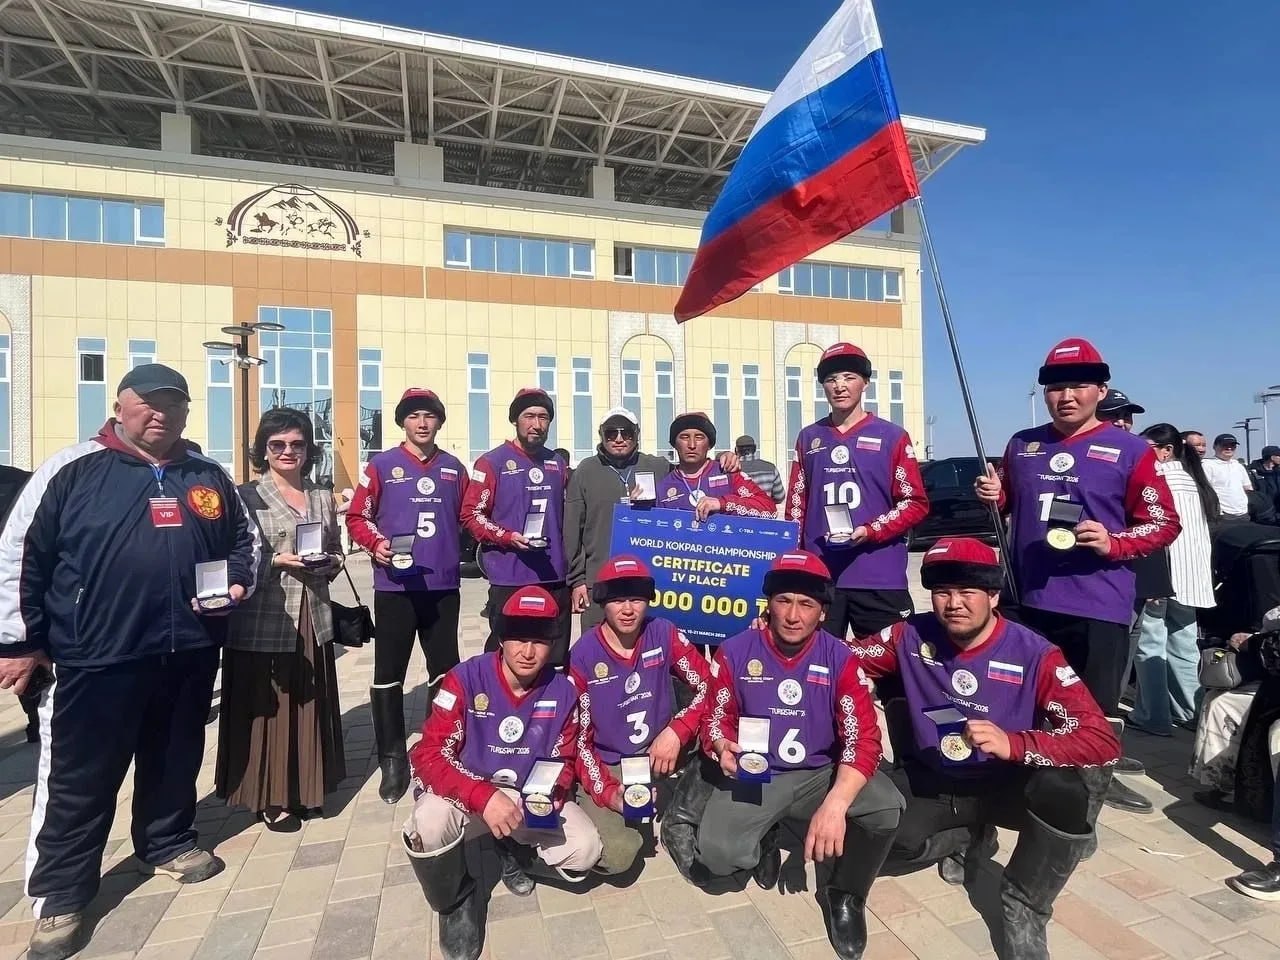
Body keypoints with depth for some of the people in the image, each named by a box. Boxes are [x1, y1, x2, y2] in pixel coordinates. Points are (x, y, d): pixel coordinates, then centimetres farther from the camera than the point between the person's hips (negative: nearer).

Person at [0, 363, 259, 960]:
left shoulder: (210, 478, 7)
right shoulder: (72, 470, -5)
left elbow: (244, 540, 17)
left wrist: (238, 583, -1)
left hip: (189, 654, 4)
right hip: (95, 659, -4)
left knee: (175, 762, 20)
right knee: (79, 780, 8)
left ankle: (169, 843, 41)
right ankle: (61, 895, 26)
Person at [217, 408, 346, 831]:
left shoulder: (322, 497, 11)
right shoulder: (246, 496, -3)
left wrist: (330, 563, -5)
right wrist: (278, 561, -19)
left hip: (312, 619, 5)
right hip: (262, 621, -4)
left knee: (309, 705, 12)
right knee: (266, 707, 3)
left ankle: (304, 789, 28)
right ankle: (269, 797, 19)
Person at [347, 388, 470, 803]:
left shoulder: (455, 469, 10)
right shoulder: (382, 465, 1)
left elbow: (468, 517, 16)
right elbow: (356, 517, 2)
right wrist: (376, 543, -15)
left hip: (444, 586, 3)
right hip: (395, 586, -3)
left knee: (446, 672, 11)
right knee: (389, 675, 4)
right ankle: (393, 762, 18)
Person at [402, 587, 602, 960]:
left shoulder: (563, 691, -11)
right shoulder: (465, 679, -21)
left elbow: (564, 761, 2)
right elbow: (428, 755, -23)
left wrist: (551, 797, -20)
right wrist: (484, 797, -35)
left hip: (532, 798, 3)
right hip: (466, 794, -2)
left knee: (586, 849, -17)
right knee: (428, 824, -34)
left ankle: (514, 848, 16)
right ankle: (458, 900, 1)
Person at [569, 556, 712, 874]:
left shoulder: (663, 633, -9)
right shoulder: (583, 655, -14)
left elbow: (710, 686, -9)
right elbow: (579, 737, -9)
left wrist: (676, 731, -23)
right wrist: (606, 791, -22)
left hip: (661, 753, 3)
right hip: (609, 767, -2)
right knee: (616, 855, -25)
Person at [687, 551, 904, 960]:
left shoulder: (840, 658, -10)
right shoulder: (735, 652, -9)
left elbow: (863, 738, -16)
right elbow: (716, 719, 1)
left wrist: (835, 804, -31)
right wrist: (724, 748, -24)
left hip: (821, 774, 1)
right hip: (753, 776, 0)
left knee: (887, 807, -27)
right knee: (716, 853, -23)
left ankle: (847, 895, 4)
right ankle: (764, 841, 17)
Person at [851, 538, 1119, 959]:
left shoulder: (1035, 655, -20)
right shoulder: (911, 636, -13)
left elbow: (1103, 740, -26)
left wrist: (1013, 744, -41)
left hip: (1005, 786, -2)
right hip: (930, 782, 2)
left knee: (1067, 788, -33)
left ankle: (1025, 909, -4)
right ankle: (971, 836, 14)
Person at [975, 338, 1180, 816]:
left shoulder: (1130, 450, -3)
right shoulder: (1021, 445, 8)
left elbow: (1165, 524, -2)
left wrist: (1113, 543, -18)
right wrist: (990, 495, -1)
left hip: (1098, 606, -3)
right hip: (1026, 600, 4)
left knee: (1096, 705, 8)